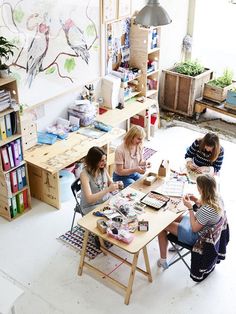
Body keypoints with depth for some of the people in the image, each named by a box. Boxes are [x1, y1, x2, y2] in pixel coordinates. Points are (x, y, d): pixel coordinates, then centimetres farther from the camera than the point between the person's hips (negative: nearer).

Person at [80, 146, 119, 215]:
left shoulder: (103, 168, -3)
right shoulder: (84, 174, -20)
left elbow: (110, 183, 10)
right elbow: (89, 199, -25)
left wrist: (115, 184, -13)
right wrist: (108, 189, -31)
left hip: (107, 200, 6)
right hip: (92, 206, -6)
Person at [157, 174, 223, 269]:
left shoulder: (206, 210, -39)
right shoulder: (217, 198, -14)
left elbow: (194, 228, -25)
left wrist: (190, 208, -25)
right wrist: (197, 201, -7)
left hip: (195, 236, -9)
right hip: (205, 228, 9)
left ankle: (163, 261, 16)